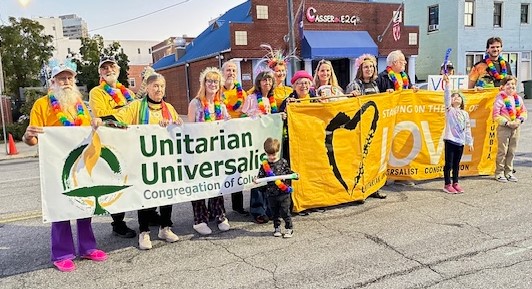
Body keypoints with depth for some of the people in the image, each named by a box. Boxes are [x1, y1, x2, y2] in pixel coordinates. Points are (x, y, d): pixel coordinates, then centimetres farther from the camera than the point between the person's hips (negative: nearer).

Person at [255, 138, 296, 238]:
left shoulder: (283, 162, -2)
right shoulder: (264, 164, -1)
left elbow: (288, 172, 7)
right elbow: (261, 175, 1)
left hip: (284, 193, -2)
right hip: (271, 194, 2)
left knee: (285, 212, 1)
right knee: (275, 213, 14)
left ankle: (289, 228, 16)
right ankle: (277, 228, 30)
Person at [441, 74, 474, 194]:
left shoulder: (465, 113, 12)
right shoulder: (449, 110, 1)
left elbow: (467, 129, 13)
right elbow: (447, 96, -15)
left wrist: (470, 142, 12)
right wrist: (447, 83, -26)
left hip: (460, 142, 4)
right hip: (450, 140, -4)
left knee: (456, 164, 11)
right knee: (448, 164, -1)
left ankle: (455, 183, 21)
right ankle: (447, 185, 7)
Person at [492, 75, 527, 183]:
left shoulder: (518, 98, 9)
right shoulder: (500, 98, -9)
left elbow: (523, 111, 14)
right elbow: (496, 115, -12)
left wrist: (520, 120, -4)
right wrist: (507, 123, -17)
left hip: (516, 127, 6)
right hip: (504, 128, -5)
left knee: (512, 151, 10)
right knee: (502, 151, -3)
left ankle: (508, 172, 19)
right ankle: (499, 173, 4)